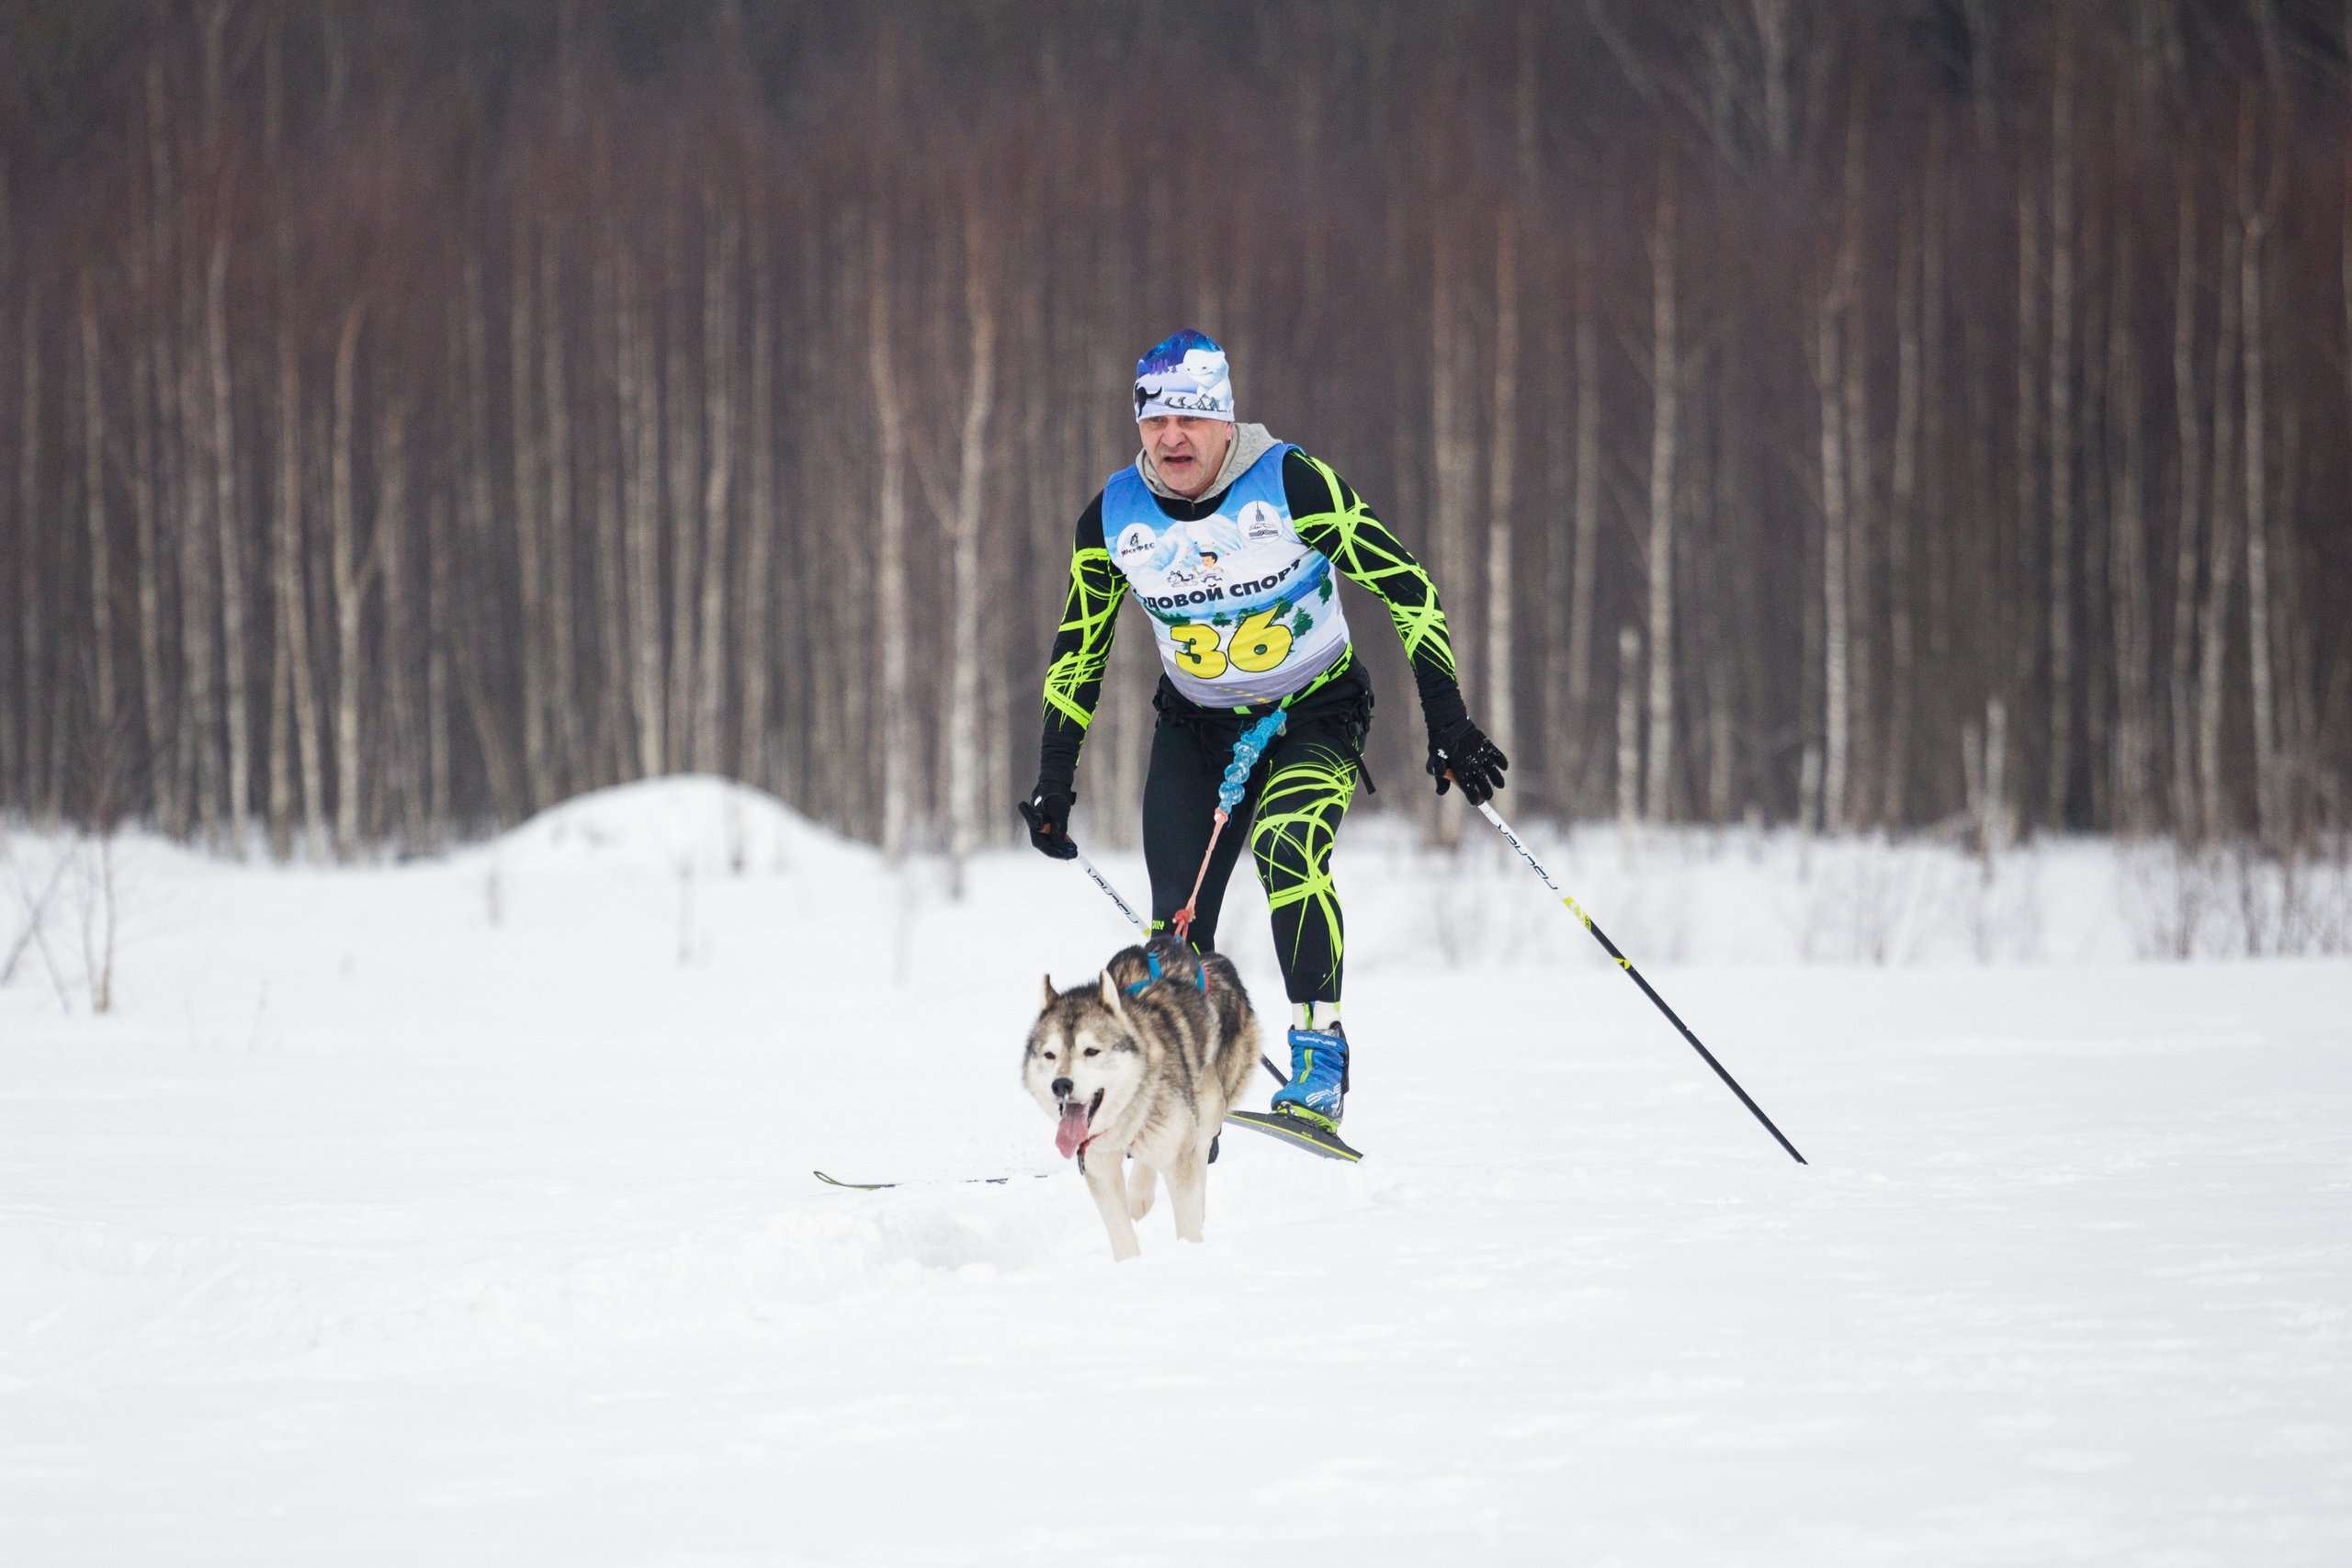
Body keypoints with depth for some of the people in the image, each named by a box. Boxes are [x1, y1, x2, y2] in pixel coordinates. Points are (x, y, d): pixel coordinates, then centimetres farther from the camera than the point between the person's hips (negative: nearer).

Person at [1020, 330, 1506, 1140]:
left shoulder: (1291, 482, -20)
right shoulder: (1114, 516, -8)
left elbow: (1405, 587, -16)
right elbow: (1078, 649, 6)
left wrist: (1449, 723, -20)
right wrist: (1054, 780, 3)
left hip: (1315, 715, -4)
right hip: (1197, 726, 4)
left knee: (1286, 847, -32)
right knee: (1176, 926, -8)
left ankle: (1320, 1056, -28)